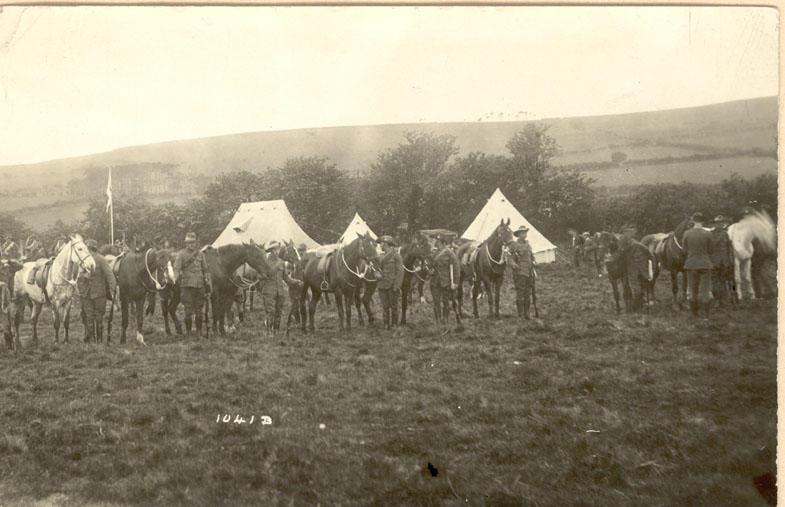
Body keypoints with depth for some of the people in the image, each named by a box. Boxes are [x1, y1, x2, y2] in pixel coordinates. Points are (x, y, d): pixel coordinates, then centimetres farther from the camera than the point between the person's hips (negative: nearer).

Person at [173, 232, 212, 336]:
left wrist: (208, 284, 10)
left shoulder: (200, 254, 12)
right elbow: (176, 268, -8)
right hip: (187, 285, -3)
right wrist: (175, 279, -24)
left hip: (200, 285, 3)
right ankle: (188, 332, 9)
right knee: (189, 311, -3)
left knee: (199, 311, 7)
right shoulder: (180, 254, 1)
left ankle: (199, 332, 17)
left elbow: (205, 270, 15)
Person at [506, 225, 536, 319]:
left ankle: (526, 314, 16)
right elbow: (510, 259, -11)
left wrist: (533, 271, 16)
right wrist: (513, 265, -32)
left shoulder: (528, 245, 15)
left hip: (529, 273, 6)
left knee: (528, 294, 9)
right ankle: (520, 314, -1)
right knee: (520, 294, -5)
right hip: (519, 273, -6)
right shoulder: (514, 245, -5)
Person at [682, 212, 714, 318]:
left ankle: (695, 315, 18)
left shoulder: (687, 234, -6)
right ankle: (706, 314, 5)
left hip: (691, 264, 1)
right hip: (705, 264, -1)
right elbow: (711, 251, -2)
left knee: (693, 290, 12)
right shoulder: (708, 234, -9)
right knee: (706, 290, 7)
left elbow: (685, 249, 2)